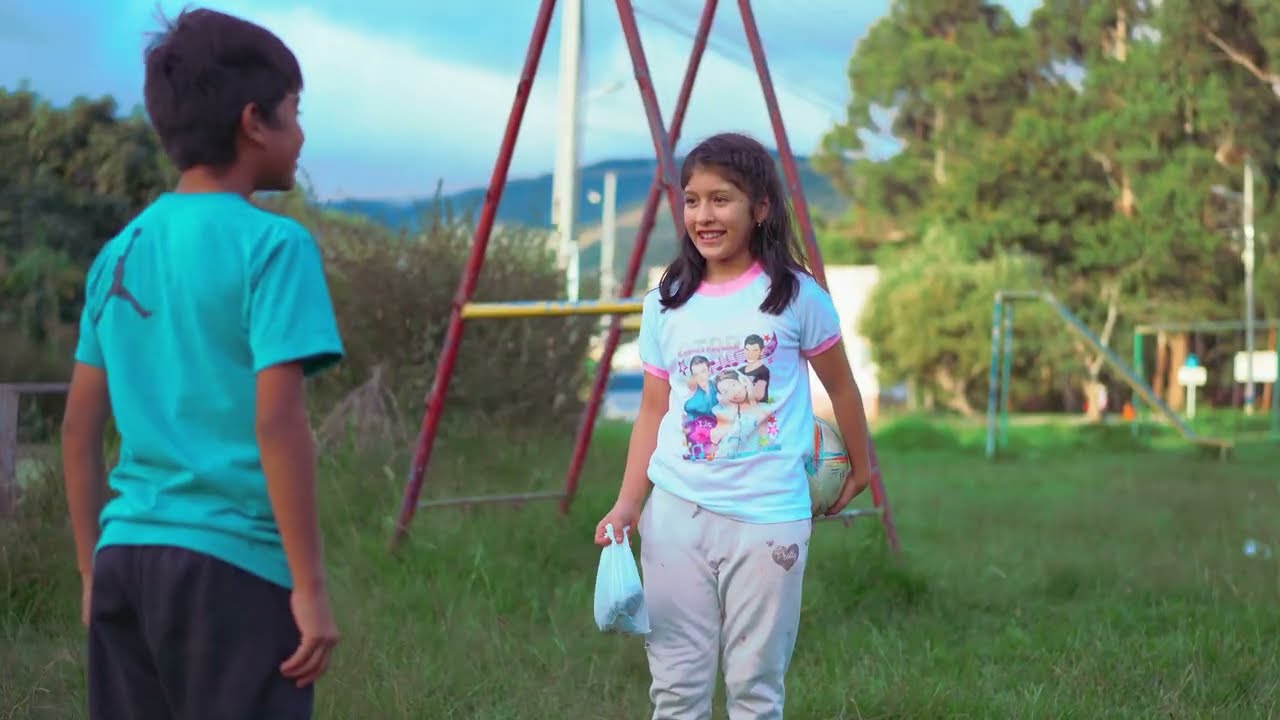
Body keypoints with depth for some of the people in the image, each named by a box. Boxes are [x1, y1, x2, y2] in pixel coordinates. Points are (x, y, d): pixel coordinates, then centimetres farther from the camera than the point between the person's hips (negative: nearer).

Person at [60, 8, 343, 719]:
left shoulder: (120, 253, 12)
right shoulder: (271, 245, -8)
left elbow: (80, 429, 15)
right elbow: (278, 424, -16)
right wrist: (311, 585, -12)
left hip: (126, 556, 7)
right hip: (231, 564, -7)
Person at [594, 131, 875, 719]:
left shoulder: (796, 296, -3)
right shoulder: (666, 303, 6)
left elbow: (840, 385, 10)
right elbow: (653, 412, 8)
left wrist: (860, 469, 20)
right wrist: (627, 504, -2)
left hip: (769, 517, -3)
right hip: (676, 513, 3)